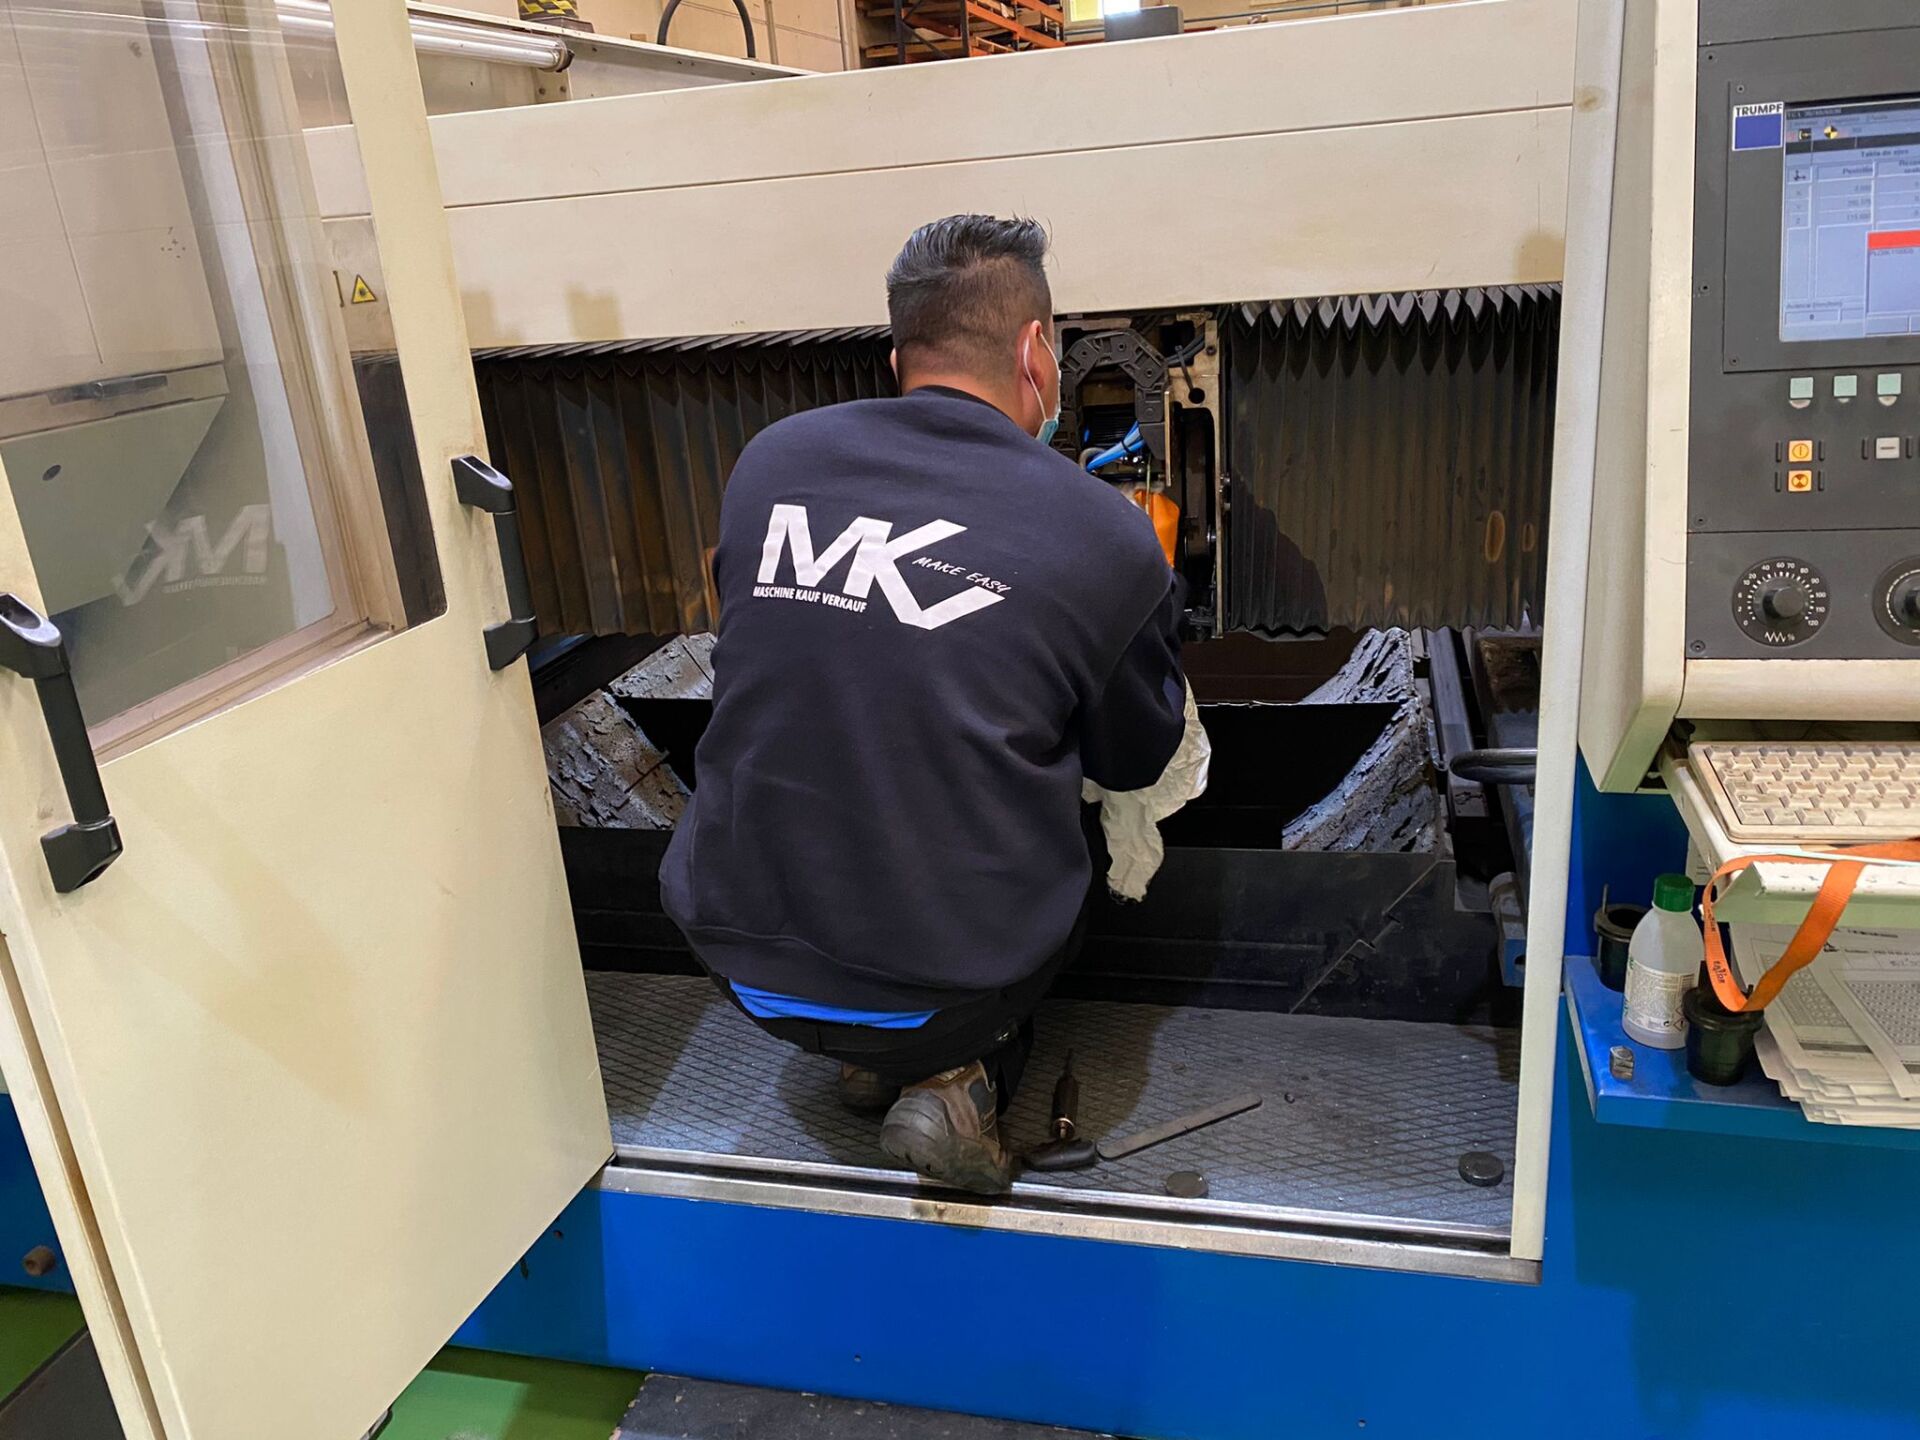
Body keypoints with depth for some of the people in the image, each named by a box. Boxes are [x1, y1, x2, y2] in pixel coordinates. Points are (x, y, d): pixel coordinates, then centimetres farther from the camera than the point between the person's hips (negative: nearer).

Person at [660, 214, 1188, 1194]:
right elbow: (1134, 761, 8)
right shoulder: (1108, 537, -8)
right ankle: (959, 1079, 7)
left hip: (738, 955, 4)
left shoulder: (771, 459, 0)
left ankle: (871, 1058, 20)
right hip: (939, 988, -3)